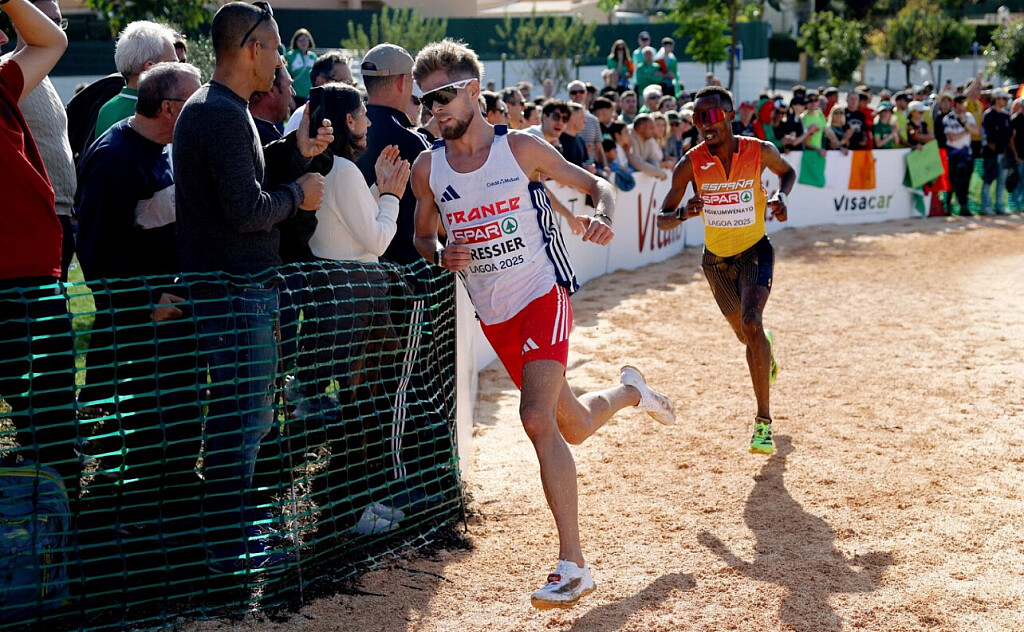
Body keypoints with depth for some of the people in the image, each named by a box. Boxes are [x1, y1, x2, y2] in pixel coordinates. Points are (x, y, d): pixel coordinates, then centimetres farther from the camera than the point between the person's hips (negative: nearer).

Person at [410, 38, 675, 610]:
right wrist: (442, 256, -9)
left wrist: (603, 216, -22)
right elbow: (422, 236, 15)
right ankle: (629, 391, 53)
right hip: (493, 315, 5)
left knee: (537, 418, -24)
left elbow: (598, 186, 2)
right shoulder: (428, 167, 2)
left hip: (542, 295, -5)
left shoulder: (522, 149, -8)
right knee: (574, 426, 16)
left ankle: (573, 565, -20)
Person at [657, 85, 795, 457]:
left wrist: (781, 196, -13)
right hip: (717, 258, 3)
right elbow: (662, 220, -13)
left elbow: (787, 172, 8)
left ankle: (763, 421, -19)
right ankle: (765, 345, 62)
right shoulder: (690, 164, -16)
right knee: (746, 335, 20)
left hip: (755, 251, -3)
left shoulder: (760, 151, -15)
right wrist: (683, 214, -36)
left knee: (751, 323, -26)